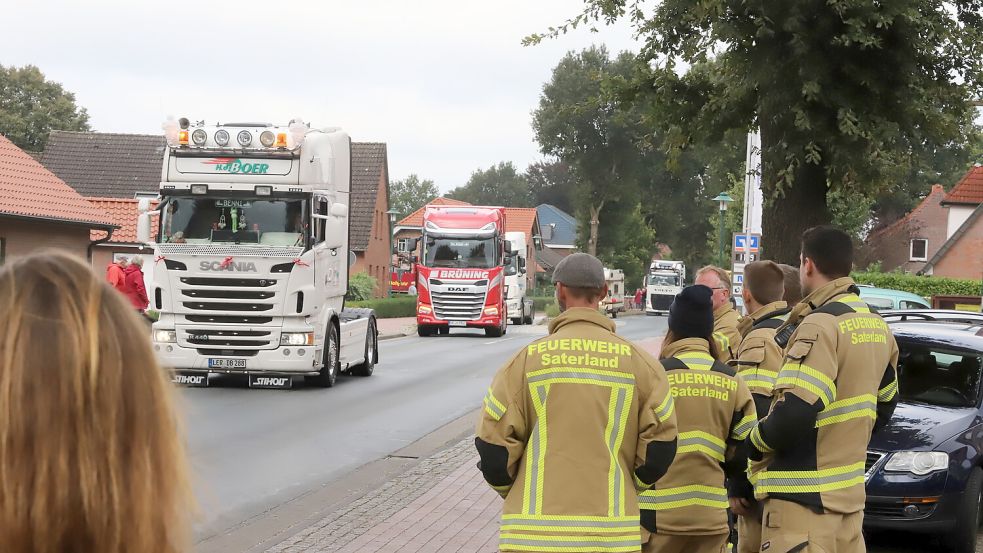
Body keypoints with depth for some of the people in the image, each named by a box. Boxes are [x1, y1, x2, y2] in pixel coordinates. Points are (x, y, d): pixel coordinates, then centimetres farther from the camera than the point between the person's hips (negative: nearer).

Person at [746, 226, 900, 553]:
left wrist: (755, 443, -9)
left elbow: (794, 413, -26)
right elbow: (885, 404, 22)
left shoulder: (820, 325, -19)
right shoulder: (875, 325, 11)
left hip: (805, 500, -9)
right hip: (851, 490, 9)